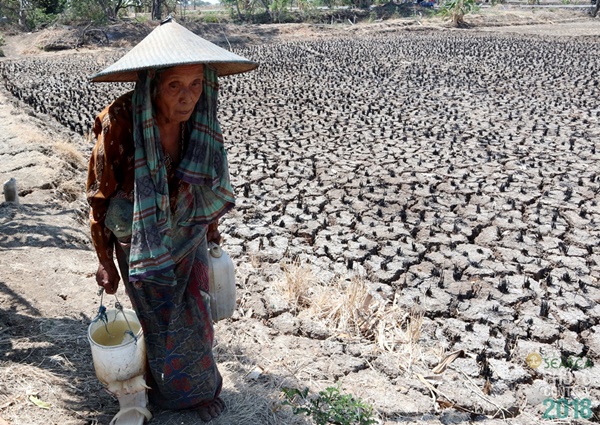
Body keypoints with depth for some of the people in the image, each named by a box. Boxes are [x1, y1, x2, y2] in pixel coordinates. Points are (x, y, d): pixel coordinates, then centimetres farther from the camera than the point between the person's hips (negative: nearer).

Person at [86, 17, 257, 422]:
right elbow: (100, 198, -16)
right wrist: (105, 262, -9)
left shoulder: (200, 121, -16)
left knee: (196, 316, 14)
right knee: (162, 323, 16)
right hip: (142, 241, -2)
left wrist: (212, 225, 14)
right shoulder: (120, 124, -28)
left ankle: (202, 387, 41)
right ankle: (175, 389, 45)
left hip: (188, 235, 3)